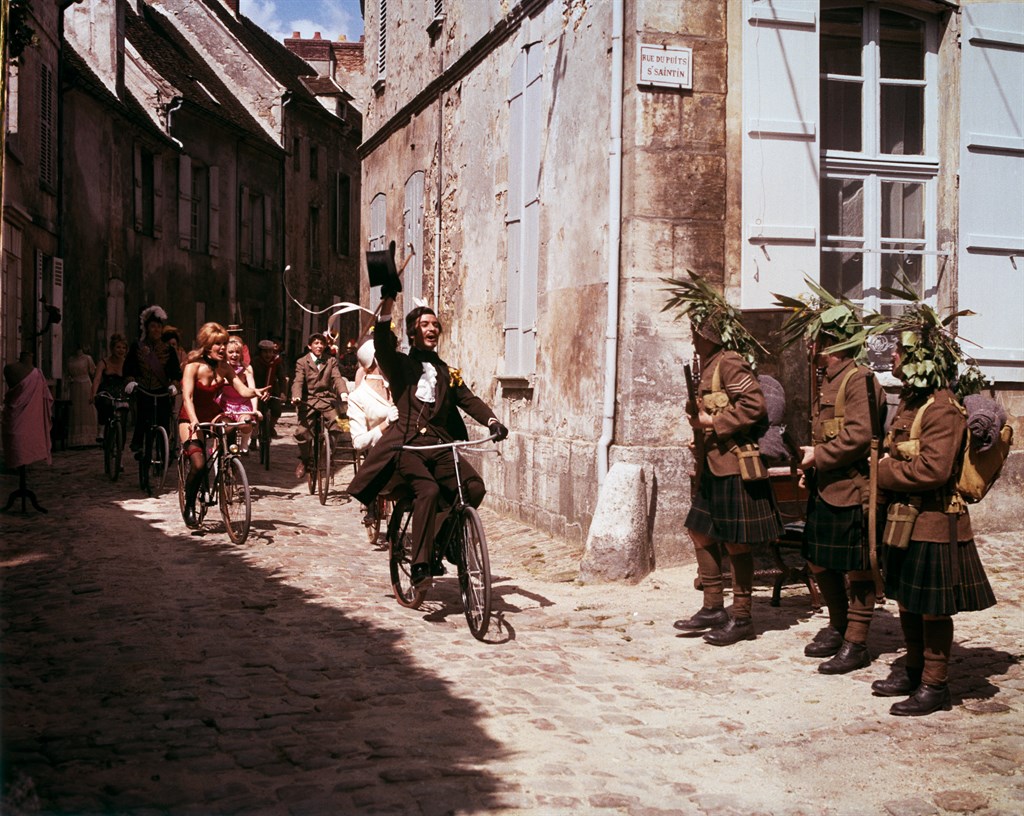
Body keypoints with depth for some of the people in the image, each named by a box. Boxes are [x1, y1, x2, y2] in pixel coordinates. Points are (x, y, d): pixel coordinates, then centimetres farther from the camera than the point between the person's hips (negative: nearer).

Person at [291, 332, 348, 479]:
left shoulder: (331, 361, 14)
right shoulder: (302, 362, 8)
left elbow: (337, 378, -1)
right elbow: (298, 381, -5)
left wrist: (343, 393, -22)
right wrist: (296, 396, -27)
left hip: (327, 399, 1)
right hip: (308, 399, -1)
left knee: (337, 427, -19)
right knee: (302, 431, -15)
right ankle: (304, 460, 9)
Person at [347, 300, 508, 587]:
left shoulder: (447, 372, 25)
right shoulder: (400, 364, 14)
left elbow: (468, 399, 10)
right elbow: (382, 343, -7)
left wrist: (491, 421, -9)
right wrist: (388, 303, -18)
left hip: (440, 446, 4)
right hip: (406, 444, -4)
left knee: (474, 487, -19)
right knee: (427, 490, -30)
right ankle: (420, 566, -27)